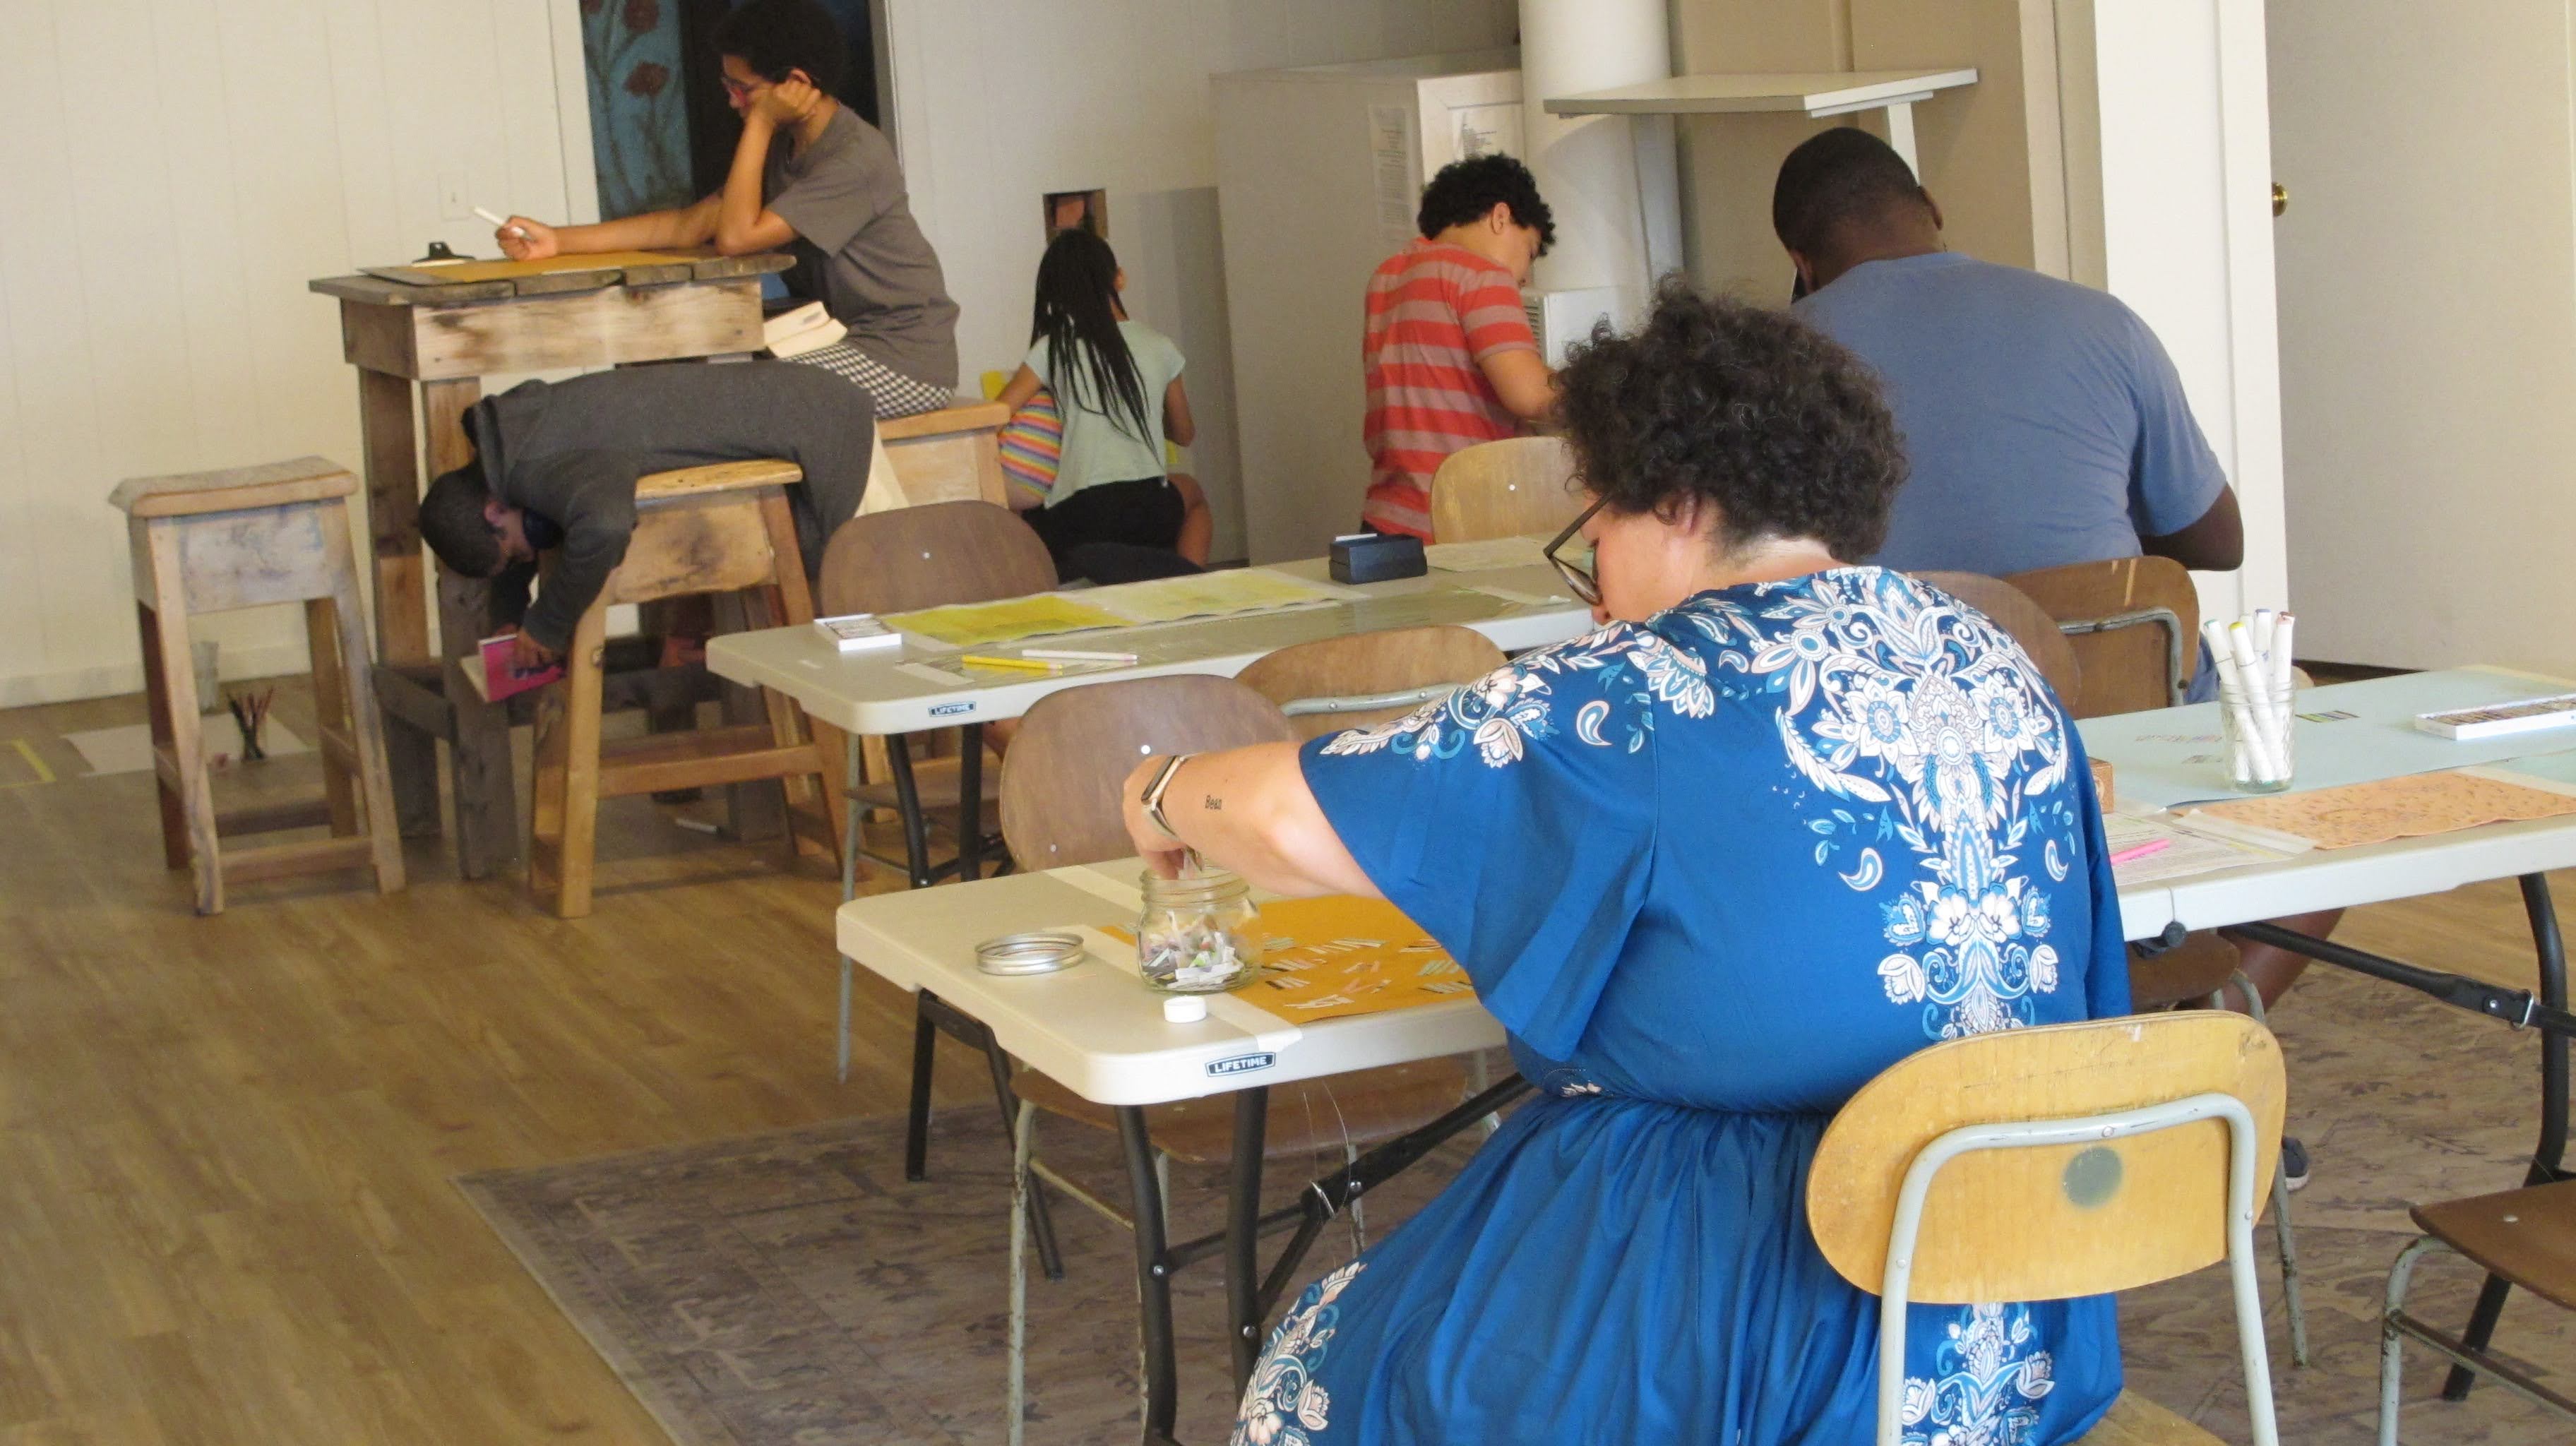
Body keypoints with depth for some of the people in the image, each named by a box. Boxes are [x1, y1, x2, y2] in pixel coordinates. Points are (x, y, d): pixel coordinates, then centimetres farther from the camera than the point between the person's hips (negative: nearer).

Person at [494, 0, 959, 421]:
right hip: (848, 340, 9)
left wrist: (759, 125, -15)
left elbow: (737, 235, -22)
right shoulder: (785, 148, 11)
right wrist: (559, 241, 2)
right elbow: (690, 225, 8)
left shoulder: (857, 157, -19)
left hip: (904, 361, -9)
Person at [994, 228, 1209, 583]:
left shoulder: (1053, 350, 1)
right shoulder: (1159, 347, 6)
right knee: (1190, 491, 35)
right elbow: (1184, 434, 20)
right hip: (1148, 515, 1)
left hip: (1075, 519, -1)